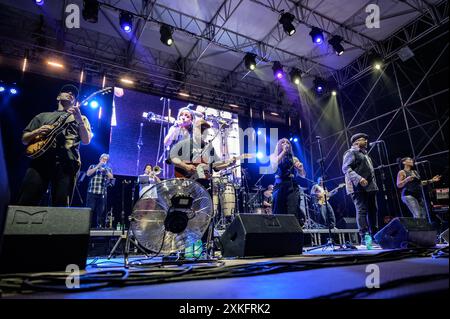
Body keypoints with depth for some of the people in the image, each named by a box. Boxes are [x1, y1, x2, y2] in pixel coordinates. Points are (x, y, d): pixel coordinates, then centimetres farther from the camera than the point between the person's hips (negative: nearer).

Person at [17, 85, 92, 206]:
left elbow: (86, 141, 5)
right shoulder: (43, 116, 26)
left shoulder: (80, 118, 22)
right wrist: (37, 132, 2)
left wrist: (79, 119, -9)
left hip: (67, 164, -1)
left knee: (61, 207, -8)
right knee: (25, 203, -10)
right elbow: (24, 139, 24)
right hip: (41, 160, 2)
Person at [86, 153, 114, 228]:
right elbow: (88, 174, -6)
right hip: (92, 193, -1)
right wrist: (97, 166, -8)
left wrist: (105, 170, -14)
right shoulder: (93, 167, 14)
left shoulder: (108, 169, 15)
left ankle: (99, 226, 7)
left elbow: (111, 177, -3)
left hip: (102, 194, 1)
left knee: (101, 212, 0)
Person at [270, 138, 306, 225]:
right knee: (279, 212, -3)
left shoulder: (294, 158, 15)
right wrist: (283, 151, -8)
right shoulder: (274, 156, 10)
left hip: (292, 187, 2)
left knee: (293, 212, -10)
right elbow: (274, 167, -13)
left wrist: (301, 167, -11)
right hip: (280, 186, -1)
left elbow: (303, 175, 12)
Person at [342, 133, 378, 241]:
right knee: (362, 211, -11)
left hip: (370, 187, 9)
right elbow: (346, 168, -15)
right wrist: (359, 179, -27)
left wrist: (374, 185, 21)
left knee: (373, 211, 9)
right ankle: (364, 237, -10)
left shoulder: (365, 154, 28)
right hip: (359, 188, -9)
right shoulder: (351, 152, -2)